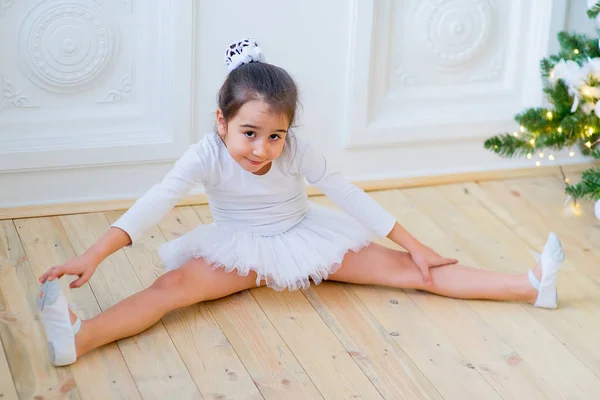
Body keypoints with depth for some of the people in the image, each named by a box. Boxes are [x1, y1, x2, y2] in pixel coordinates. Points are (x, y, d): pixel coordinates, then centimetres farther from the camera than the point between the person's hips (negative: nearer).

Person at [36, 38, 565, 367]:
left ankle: (532, 286, -9)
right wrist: (95, 254, -45)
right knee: (175, 284, -30)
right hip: (239, 251, -1)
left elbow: (350, 196, -12)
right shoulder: (207, 155, -24)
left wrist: (413, 244, -7)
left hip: (304, 241, 2)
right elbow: (157, 202, -32)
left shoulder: (298, 152, -19)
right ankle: (79, 339, -51)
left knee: (407, 270, -7)